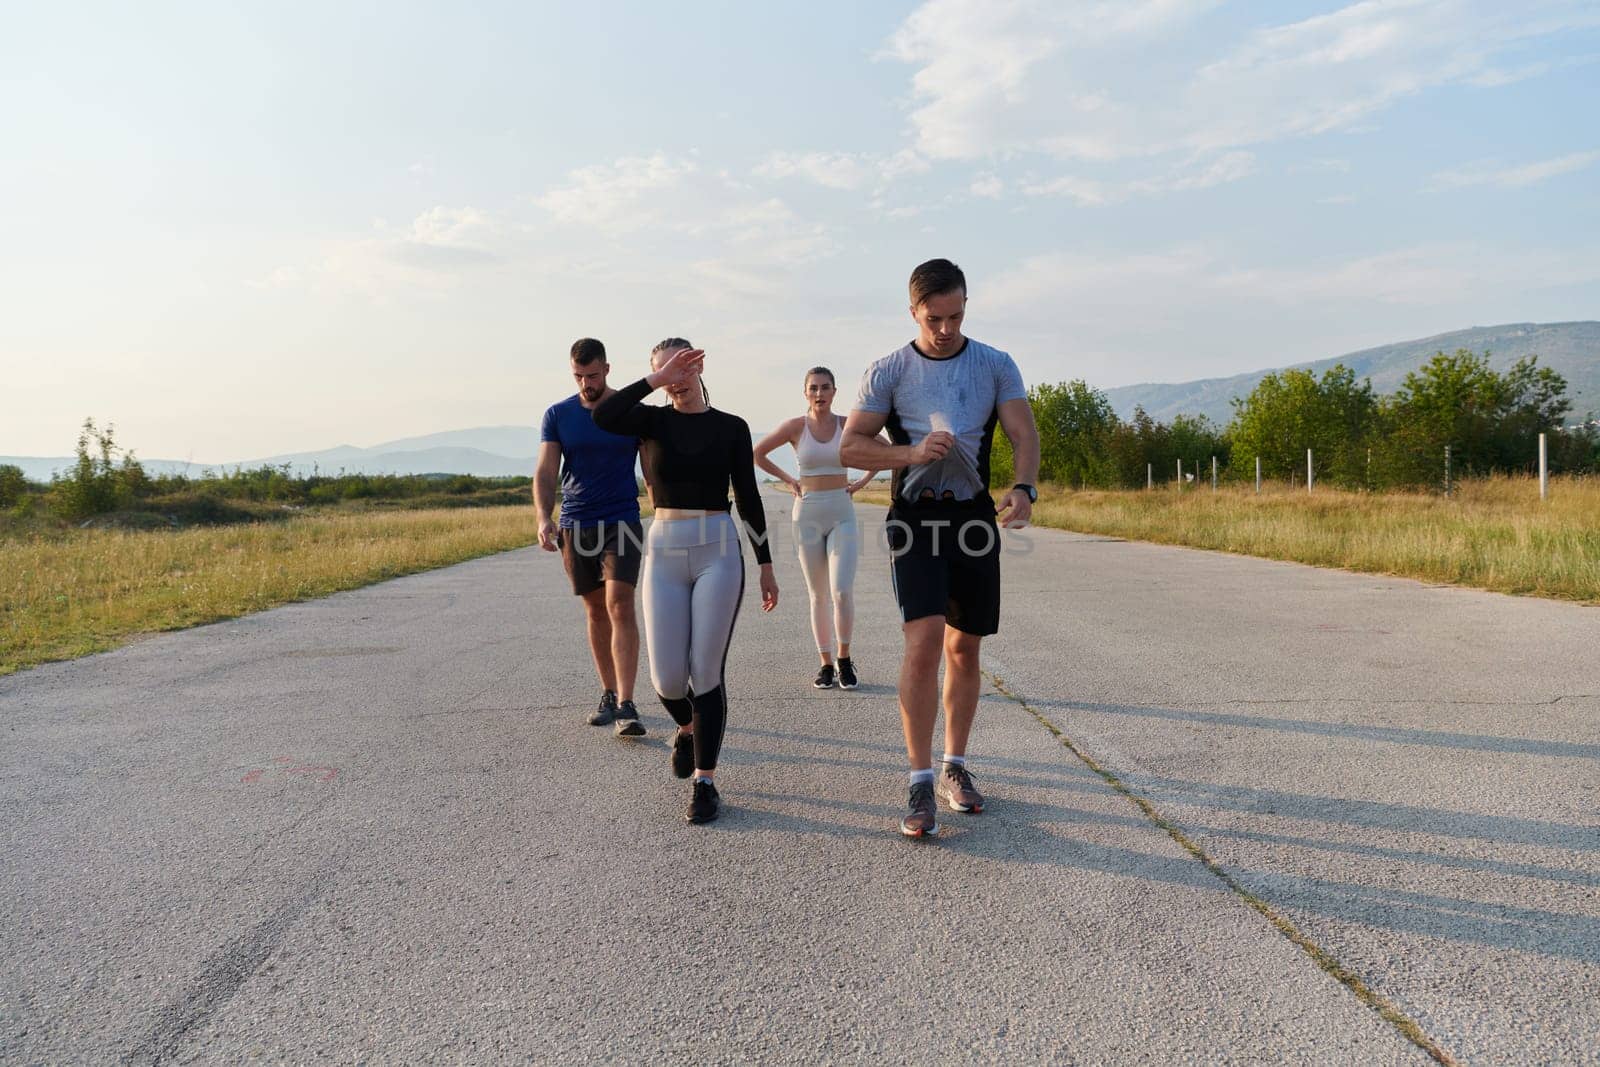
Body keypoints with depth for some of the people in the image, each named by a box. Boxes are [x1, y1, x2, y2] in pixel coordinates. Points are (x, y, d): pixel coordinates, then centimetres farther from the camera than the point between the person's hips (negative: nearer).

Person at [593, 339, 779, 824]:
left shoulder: (731, 427, 5)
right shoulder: (653, 421, 6)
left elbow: (749, 499, 6)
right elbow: (602, 416, -16)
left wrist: (766, 565, 6)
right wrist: (655, 382, -14)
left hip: (719, 551, -1)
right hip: (664, 551, 2)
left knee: (707, 672, -3)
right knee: (667, 677, 1)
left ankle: (705, 781, 8)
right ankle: (687, 728, 35)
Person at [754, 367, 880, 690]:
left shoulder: (848, 425, 1)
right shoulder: (795, 427, -2)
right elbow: (757, 454, 7)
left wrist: (862, 481, 5)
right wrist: (787, 479, 4)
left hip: (842, 514, 0)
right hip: (807, 514, 0)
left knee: (842, 592, -13)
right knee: (819, 596, 6)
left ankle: (845, 660, 7)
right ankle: (826, 665, 16)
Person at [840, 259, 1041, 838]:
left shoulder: (996, 365, 7)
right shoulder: (888, 371, 2)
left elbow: (1024, 433, -3)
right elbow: (850, 446, 0)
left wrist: (1023, 489, -23)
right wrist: (911, 453, -17)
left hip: (974, 515, 3)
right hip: (915, 515, -3)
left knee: (964, 648, 9)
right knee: (924, 639, -17)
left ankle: (954, 768, 26)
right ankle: (920, 784, -10)